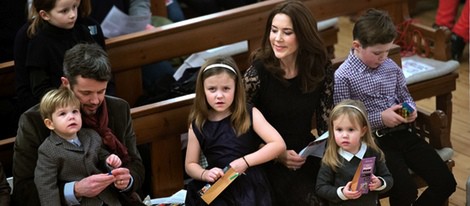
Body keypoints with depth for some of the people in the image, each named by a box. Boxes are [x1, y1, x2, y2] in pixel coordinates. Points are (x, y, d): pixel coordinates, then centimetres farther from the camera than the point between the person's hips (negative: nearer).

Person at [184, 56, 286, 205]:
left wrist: (245, 161, -15)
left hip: (250, 186, -2)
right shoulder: (197, 126, 3)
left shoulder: (250, 115, -1)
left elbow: (279, 144, -9)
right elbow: (190, 165, 12)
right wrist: (205, 174, -10)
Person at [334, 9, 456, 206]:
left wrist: (411, 109, -2)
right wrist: (380, 119, -18)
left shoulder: (391, 66, 8)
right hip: (375, 139, -6)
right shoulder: (343, 76, -10)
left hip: (403, 132, 6)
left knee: (446, 182, -5)